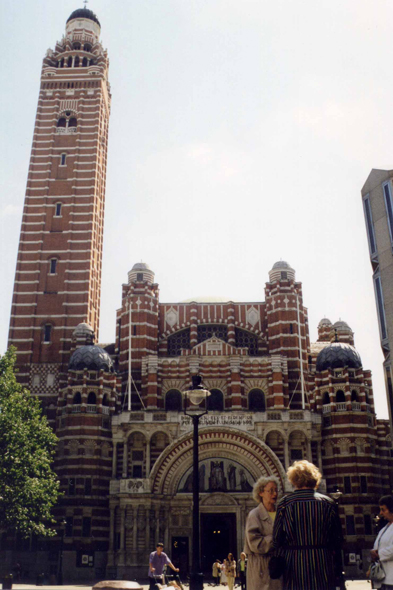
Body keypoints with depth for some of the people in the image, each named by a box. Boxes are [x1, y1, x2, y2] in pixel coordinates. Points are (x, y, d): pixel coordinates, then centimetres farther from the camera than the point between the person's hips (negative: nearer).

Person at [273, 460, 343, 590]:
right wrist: (338, 573, 11)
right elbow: (337, 539, 4)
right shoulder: (329, 503, 2)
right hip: (323, 564, 1)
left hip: (294, 564, -1)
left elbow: (276, 539, -3)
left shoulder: (284, 503, -3)